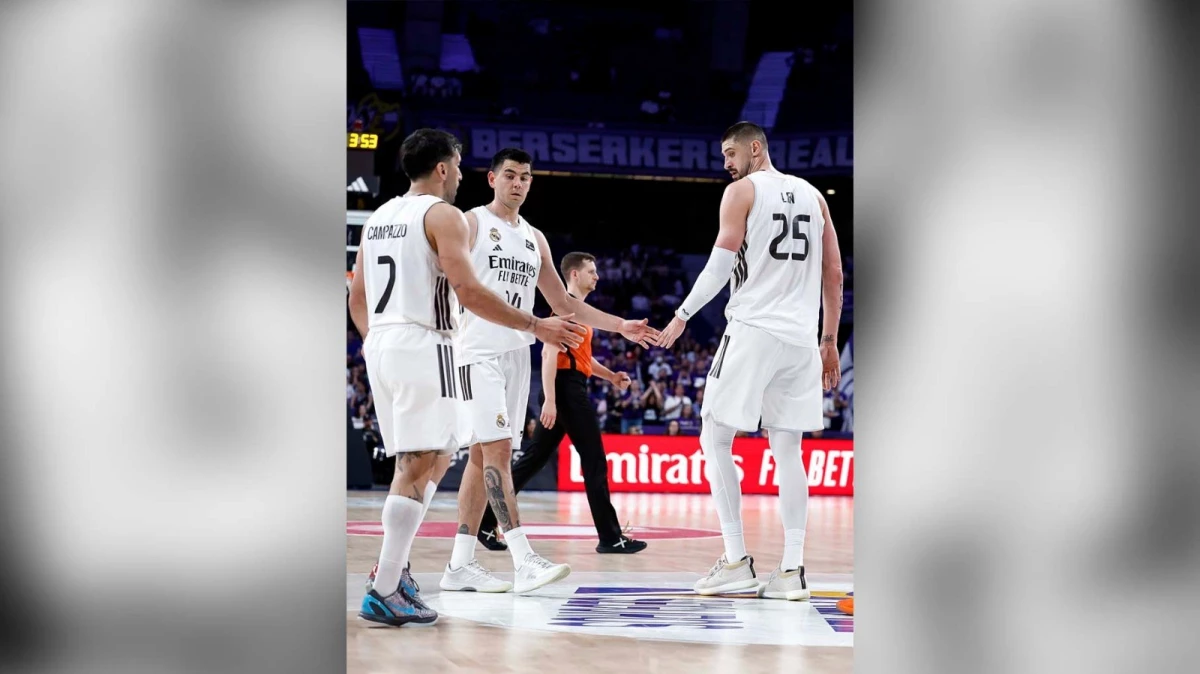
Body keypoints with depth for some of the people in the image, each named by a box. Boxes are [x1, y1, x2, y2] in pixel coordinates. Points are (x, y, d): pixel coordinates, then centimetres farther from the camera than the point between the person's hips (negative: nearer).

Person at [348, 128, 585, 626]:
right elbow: (468, 292, -16)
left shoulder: (378, 217, 17)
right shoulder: (442, 214, -7)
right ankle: (384, 593, -9)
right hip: (423, 346, -9)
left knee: (435, 457, 19)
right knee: (416, 467, -7)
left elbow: (357, 296, 18)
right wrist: (535, 326, -11)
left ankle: (392, 566, 14)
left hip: (380, 344, 9)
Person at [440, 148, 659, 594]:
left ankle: (460, 565, 9)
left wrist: (621, 327, 14)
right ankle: (523, 560, -22)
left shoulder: (534, 239, 18)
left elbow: (563, 304, 21)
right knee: (498, 448, -15)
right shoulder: (471, 223, -1)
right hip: (480, 351, -7)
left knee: (484, 455, 6)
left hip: (517, 353, 7)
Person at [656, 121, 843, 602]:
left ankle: (736, 561, -1)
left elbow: (721, 264, -9)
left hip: (752, 331, -6)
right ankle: (792, 570, 0)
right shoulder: (813, 196, 17)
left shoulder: (742, 191, 0)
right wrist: (829, 340, 19)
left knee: (715, 440, 4)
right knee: (787, 450, 7)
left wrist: (682, 316, -2)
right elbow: (834, 274, 15)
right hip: (800, 337, 6)